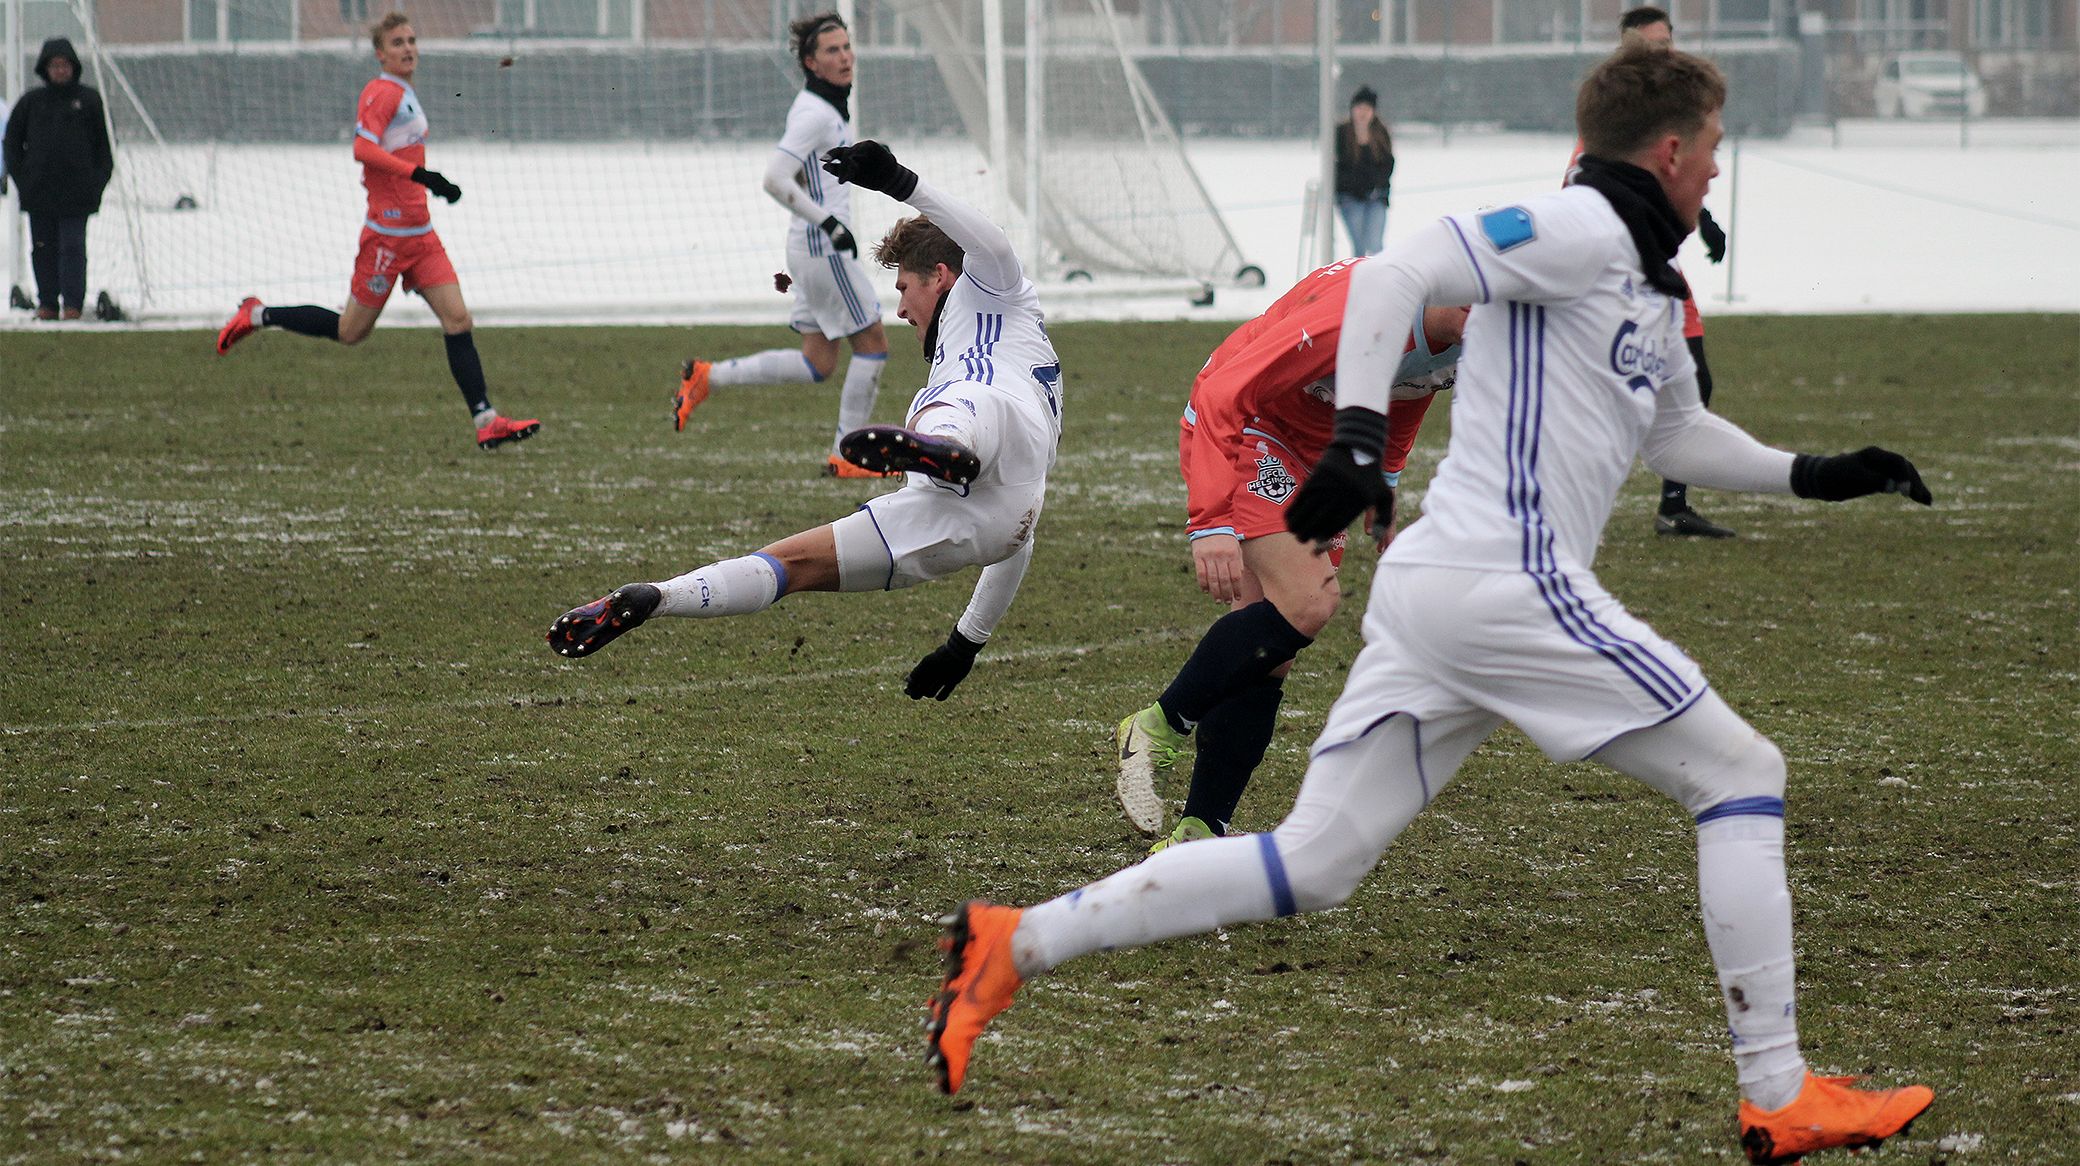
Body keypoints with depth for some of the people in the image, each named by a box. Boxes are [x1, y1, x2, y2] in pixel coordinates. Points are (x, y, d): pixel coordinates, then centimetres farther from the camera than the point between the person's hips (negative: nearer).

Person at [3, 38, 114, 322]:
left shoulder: (88, 100, 5)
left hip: (76, 192, -2)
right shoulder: (31, 102, 7)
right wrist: (20, 176, 4)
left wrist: (97, 180, 0)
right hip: (38, 190, 2)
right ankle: (47, 303, 12)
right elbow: (13, 140, 14)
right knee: (43, 249, 5)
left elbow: (102, 143, 9)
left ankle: (73, 304, -5)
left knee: (73, 247, -6)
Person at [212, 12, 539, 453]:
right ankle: (259, 316, 19)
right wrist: (421, 175, -34)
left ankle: (487, 422, -8)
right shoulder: (381, 93, -12)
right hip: (389, 231, -8)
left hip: (420, 234, 8)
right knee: (351, 331, 2)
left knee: (458, 320, -3)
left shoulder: (405, 94, 16)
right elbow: (363, 149, -27)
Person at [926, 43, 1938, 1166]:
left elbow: (1677, 434, 40)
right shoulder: (1584, 231, -8)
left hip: (1427, 594, 10)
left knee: (1309, 866, 5)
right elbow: (1396, 274, -17)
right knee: (1741, 778, 0)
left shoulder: (1650, 288, 23)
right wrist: (1359, 434, -27)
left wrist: (1811, 475, 33)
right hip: (1508, 583, -10)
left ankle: (1011, 944, 1)